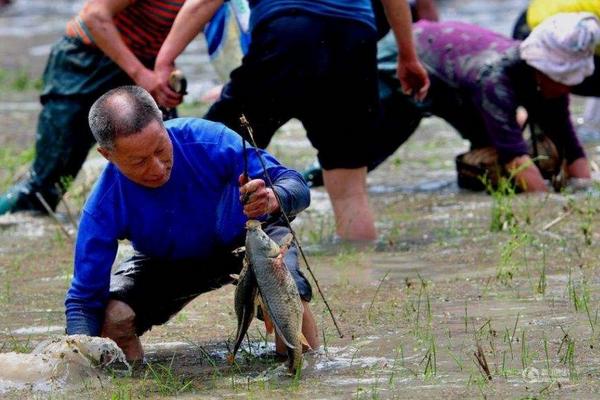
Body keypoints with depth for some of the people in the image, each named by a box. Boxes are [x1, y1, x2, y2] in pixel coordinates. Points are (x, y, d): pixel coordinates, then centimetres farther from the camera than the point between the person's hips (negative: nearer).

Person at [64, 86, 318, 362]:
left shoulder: (208, 142, -35)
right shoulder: (103, 208, -31)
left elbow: (295, 185, -30)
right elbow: (84, 300, -26)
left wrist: (275, 199, -55)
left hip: (244, 235, -1)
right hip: (167, 264, 1)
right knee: (113, 317, -25)